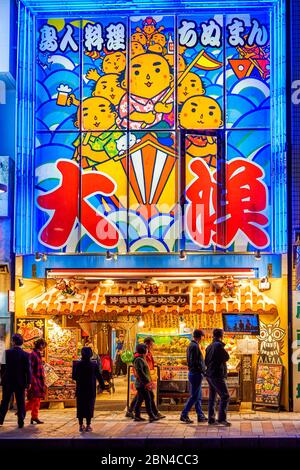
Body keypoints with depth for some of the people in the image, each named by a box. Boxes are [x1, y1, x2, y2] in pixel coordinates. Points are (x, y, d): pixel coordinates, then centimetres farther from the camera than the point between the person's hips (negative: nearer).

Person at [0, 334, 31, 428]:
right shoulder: (25, 355, -9)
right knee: (20, 402, 7)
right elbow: (28, 370, -9)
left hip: (8, 381, 1)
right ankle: (21, 422, 4)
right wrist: (28, 382, -1)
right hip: (20, 382, -1)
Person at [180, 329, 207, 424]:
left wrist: (202, 370, 14)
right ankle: (184, 415, -4)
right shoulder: (195, 346, -16)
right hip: (196, 374, -10)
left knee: (198, 396, 13)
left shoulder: (190, 345, 15)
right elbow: (196, 362, -23)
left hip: (192, 373, 10)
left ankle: (200, 416, 17)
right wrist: (203, 370, -13)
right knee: (194, 396, -5)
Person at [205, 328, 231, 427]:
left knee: (212, 398, 11)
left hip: (210, 375, 9)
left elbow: (206, 362, 17)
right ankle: (221, 418, -16)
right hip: (217, 376, -9)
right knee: (225, 396, -9)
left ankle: (211, 419, 13)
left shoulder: (209, 347, 11)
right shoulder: (218, 345, -15)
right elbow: (226, 357, -6)